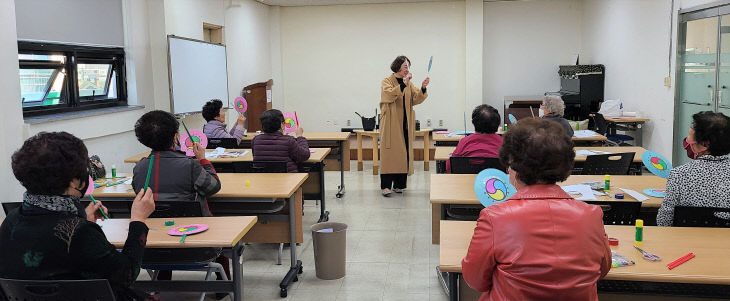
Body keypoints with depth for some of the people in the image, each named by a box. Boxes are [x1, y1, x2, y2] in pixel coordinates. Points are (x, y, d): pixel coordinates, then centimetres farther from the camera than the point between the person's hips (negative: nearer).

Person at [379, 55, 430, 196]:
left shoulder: (409, 84, 14)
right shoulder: (387, 81, -1)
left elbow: (416, 100, 2)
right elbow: (389, 94, -20)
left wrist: (423, 88, -14)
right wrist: (403, 84, -27)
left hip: (405, 124, 5)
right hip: (391, 124, -5)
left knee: (404, 153, 4)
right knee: (389, 153, -7)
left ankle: (399, 184, 11)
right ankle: (386, 186, -6)